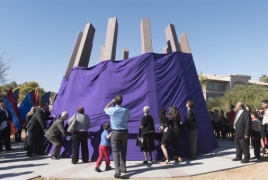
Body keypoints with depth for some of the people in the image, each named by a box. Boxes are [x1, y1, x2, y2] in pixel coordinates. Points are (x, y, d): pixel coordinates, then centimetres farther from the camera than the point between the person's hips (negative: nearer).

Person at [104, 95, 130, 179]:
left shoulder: (112, 110, -11)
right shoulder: (126, 110, -3)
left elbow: (105, 109, 12)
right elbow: (129, 117, 18)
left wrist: (111, 102, 16)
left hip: (115, 132, -3)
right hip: (124, 132, 3)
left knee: (116, 151, -2)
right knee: (123, 151, 16)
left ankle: (117, 171, -11)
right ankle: (123, 168, 26)